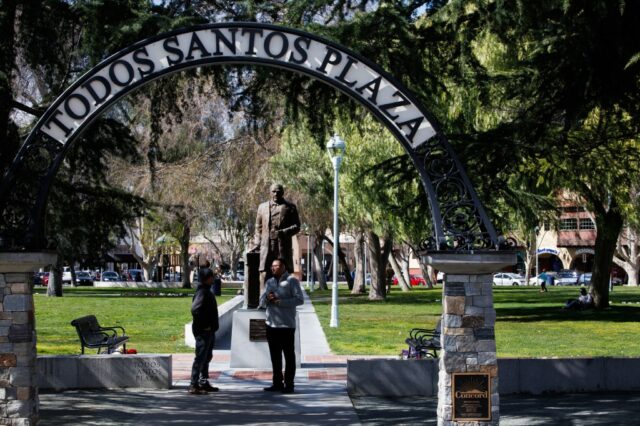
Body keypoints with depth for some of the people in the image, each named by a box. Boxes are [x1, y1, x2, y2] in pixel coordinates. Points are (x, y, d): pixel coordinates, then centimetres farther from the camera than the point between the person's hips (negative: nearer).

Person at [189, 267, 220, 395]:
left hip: (209, 330, 10)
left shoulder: (207, 291, 14)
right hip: (203, 331, -10)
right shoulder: (202, 292, -18)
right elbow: (194, 309, -29)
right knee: (200, 358, -7)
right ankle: (194, 386, -5)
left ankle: (204, 383, 26)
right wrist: (203, 325, -21)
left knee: (207, 357, 17)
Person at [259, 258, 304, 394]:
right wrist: (267, 299, -8)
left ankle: (288, 384, 3)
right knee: (275, 356, 10)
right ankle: (277, 383, 17)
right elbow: (262, 302, 16)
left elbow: (299, 299, -13)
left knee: (289, 356, 0)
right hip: (271, 324, 6)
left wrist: (280, 301, -18)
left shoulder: (291, 281, -4)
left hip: (286, 325, -6)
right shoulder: (269, 282, 16)